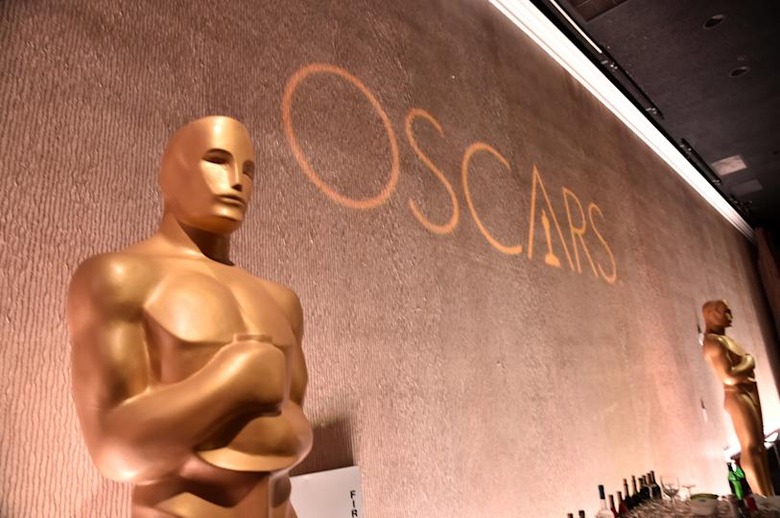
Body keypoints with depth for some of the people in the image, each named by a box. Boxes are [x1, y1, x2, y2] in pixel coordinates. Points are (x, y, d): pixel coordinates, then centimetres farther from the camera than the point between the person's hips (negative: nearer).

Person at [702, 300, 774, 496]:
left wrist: (743, 366, -6)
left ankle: (769, 496, 21)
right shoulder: (712, 342, -18)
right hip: (737, 397, -10)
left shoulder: (724, 338, 15)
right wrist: (747, 365, -8)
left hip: (750, 394, 10)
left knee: (759, 445, 13)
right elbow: (729, 377, -23)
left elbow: (750, 362, 12)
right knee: (750, 447, -7)